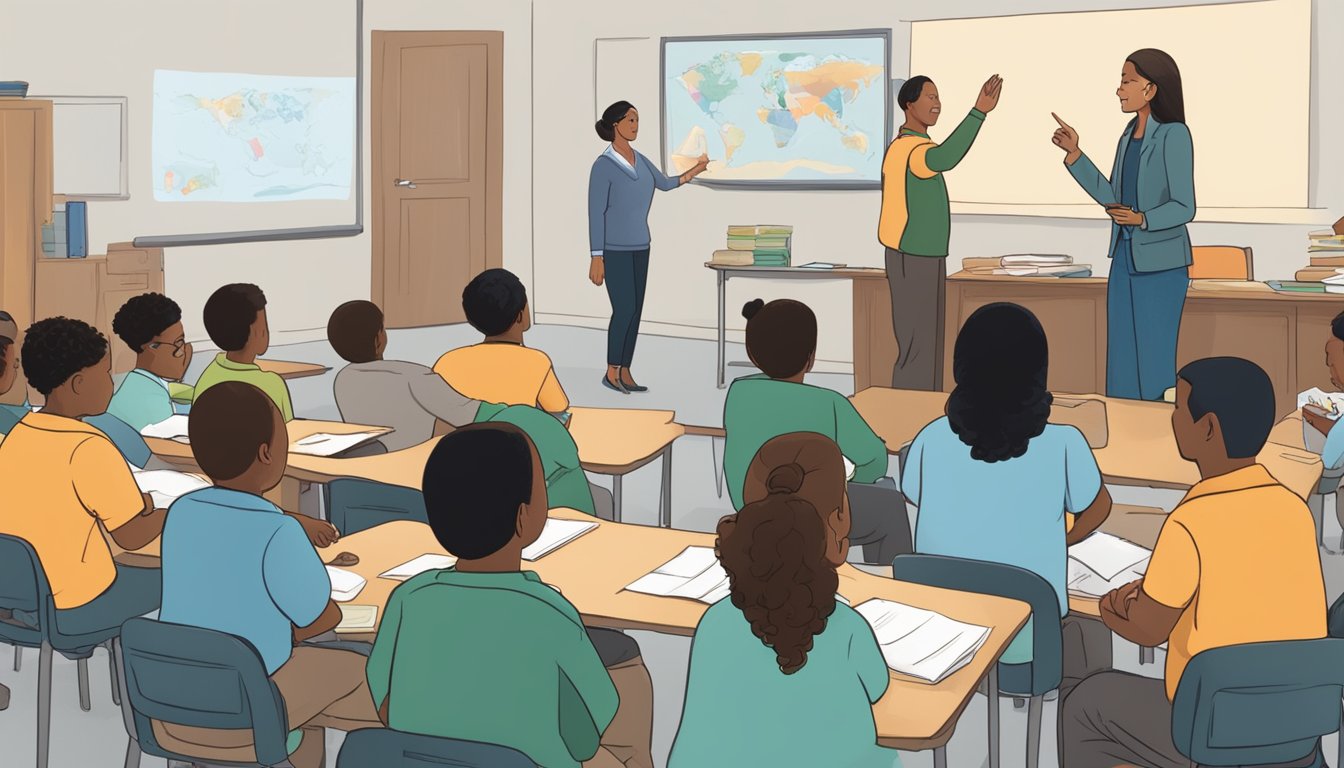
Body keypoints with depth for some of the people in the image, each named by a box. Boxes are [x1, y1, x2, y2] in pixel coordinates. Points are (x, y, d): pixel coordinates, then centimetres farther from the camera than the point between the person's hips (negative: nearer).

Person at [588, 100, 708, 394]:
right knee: (624, 309, -10)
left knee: (636, 309, 5)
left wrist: (694, 171, 11)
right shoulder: (603, 165, -15)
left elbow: (665, 184, 25)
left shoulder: (640, 160, 8)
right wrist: (596, 258, -18)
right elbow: (595, 213, -16)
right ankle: (611, 372, 5)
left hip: (638, 246, 7)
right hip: (613, 248, -7)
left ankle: (624, 373, 12)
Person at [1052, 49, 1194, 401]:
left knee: (1155, 361, -4)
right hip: (1126, 258, 8)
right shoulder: (1131, 134, 9)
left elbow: (1183, 209, -17)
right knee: (1121, 359, 9)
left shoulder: (1174, 135, -15)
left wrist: (1141, 220, -34)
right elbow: (1111, 198, 11)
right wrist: (1074, 153, 7)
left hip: (1160, 262, -8)